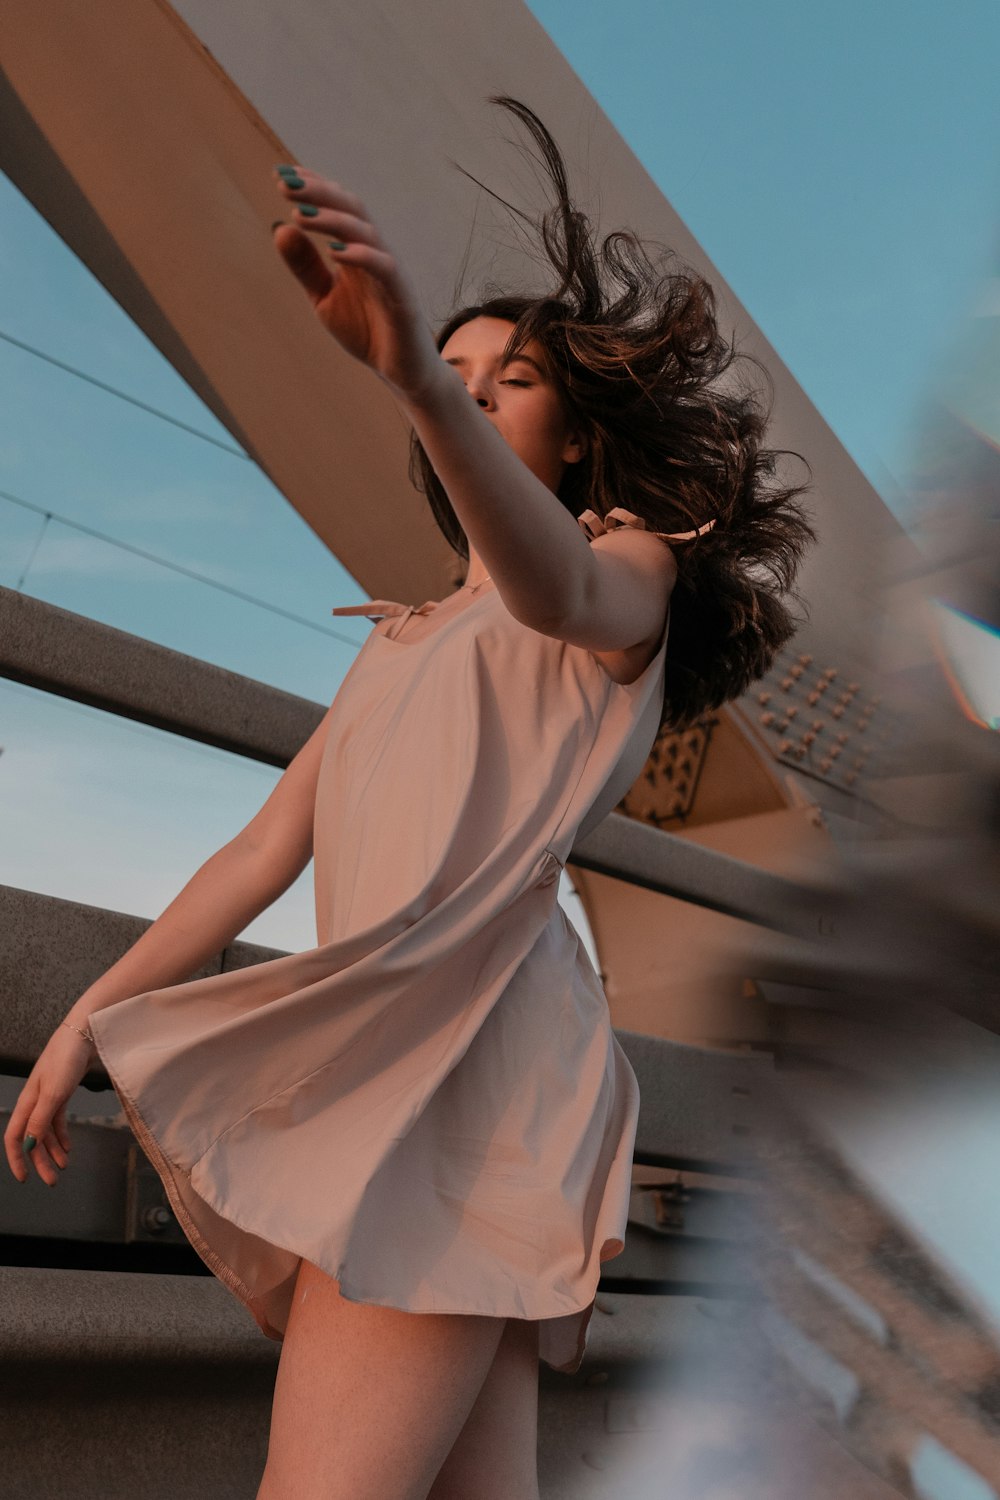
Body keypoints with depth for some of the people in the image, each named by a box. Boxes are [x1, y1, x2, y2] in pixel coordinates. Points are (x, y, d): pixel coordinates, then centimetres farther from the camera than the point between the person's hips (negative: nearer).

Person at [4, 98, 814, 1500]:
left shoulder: (633, 568, 7)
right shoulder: (406, 644, 25)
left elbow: (561, 589, -21)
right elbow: (264, 850, 19)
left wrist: (414, 376, -38)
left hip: (473, 1043, -7)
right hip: (375, 1056, 7)